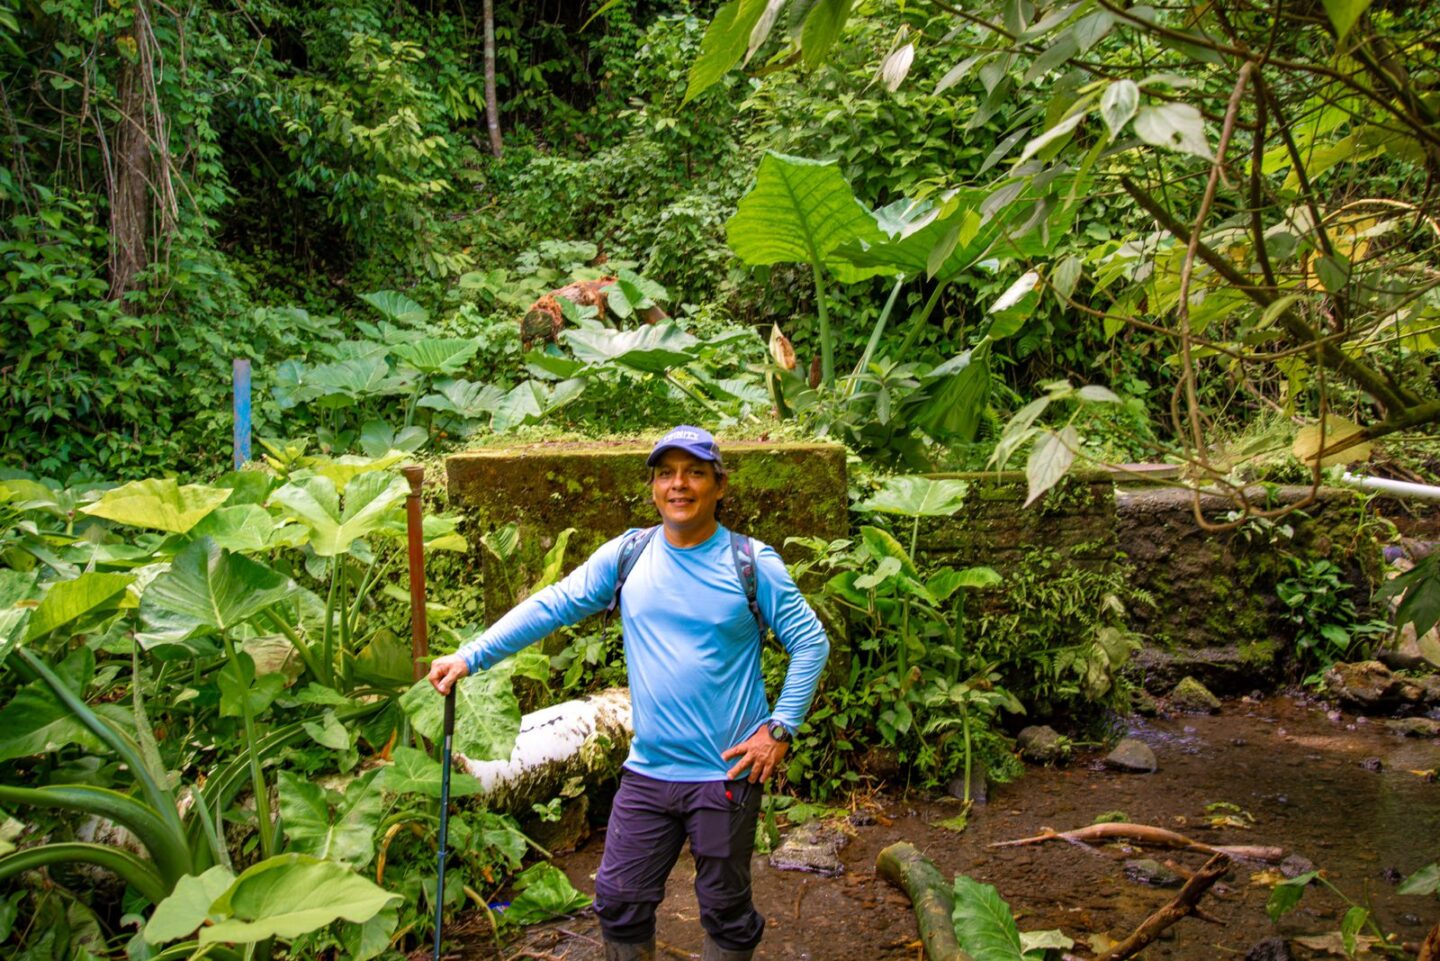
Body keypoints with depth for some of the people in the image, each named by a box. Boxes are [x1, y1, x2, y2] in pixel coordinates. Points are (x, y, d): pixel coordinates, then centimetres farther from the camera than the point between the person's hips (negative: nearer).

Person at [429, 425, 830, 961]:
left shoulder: (751, 563, -6)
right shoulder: (626, 555, 1)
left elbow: (811, 643, -3)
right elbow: (550, 607, 0)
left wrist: (780, 728, -9)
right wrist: (469, 657, -6)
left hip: (727, 773, -3)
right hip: (646, 771, 3)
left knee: (725, 909, 12)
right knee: (619, 901, 12)